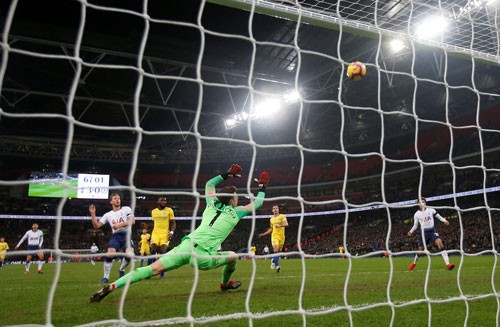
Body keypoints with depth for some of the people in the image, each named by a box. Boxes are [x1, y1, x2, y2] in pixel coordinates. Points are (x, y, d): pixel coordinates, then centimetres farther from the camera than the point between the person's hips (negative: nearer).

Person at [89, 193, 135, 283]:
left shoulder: (126, 209, 8)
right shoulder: (108, 215, 14)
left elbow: (132, 221, -5)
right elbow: (96, 225, 10)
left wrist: (120, 225, -16)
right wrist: (92, 214, 0)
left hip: (126, 235, -1)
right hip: (115, 236, 1)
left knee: (130, 255, -21)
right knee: (110, 254, -22)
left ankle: (122, 270, 10)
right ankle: (106, 277, -4)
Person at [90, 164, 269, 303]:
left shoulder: (212, 204, 22)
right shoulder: (235, 212, 10)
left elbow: (209, 184, 41)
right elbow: (257, 203, 22)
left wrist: (226, 174, 46)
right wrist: (262, 187, 37)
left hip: (186, 245, 4)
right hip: (202, 255, -4)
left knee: (153, 269, -1)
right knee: (233, 256, 20)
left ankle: (111, 286, -11)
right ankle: (225, 284, 43)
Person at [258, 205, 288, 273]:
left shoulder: (282, 216, 2)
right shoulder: (271, 219, 16)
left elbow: (286, 224, -15)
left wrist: (280, 225, -33)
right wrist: (264, 234, 22)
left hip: (281, 236, -1)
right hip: (274, 235, 1)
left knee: (279, 251, 6)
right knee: (276, 249, -19)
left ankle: (274, 260, 35)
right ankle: (277, 265, -20)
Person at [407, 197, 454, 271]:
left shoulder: (431, 210, 0)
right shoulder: (417, 214, 1)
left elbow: (438, 216, 8)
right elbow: (415, 225, 9)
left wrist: (444, 221, -11)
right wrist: (411, 231, -6)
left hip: (432, 231, 0)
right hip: (424, 232, 0)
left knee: (440, 243, -24)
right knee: (420, 250, 6)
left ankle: (447, 264, -26)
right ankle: (414, 263, 33)